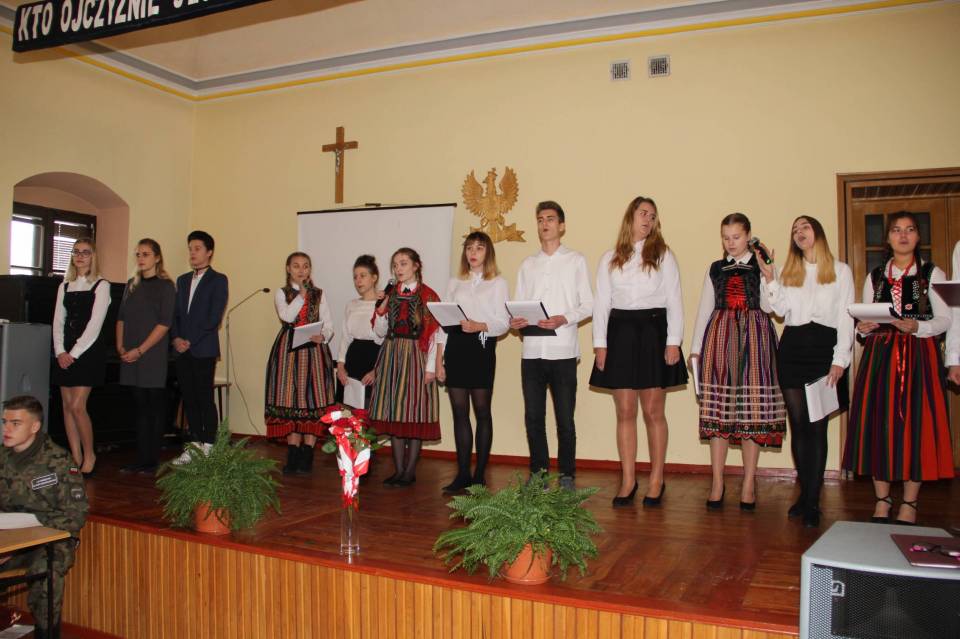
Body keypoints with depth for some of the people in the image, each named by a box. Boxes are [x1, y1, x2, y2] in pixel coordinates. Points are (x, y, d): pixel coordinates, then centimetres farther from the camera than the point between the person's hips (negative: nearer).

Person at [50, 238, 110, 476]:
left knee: (77, 406, -11)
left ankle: (89, 455, 7)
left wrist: (74, 353, -12)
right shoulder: (64, 287, 14)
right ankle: (76, 458, 12)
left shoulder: (101, 286, -2)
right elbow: (58, 322, 10)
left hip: (89, 351, -5)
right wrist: (60, 352, -4)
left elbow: (95, 324, -9)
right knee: (67, 406, 5)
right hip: (65, 354, 6)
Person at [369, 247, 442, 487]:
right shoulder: (390, 294, 12)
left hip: (416, 357, -5)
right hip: (391, 357, 5)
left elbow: (433, 334, -7)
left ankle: (410, 470, 7)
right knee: (393, 413, 5)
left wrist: (430, 367, -12)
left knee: (415, 413, -2)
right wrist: (382, 307, -5)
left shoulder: (428, 296, -2)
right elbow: (381, 331, 10)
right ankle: (398, 470, 13)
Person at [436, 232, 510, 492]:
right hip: (455, 348, 3)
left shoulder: (498, 283, 6)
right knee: (459, 412, 4)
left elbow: (503, 322, -2)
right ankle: (462, 473, 10)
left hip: (481, 348, -3)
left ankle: (480, 474, 8)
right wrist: (439, 360, 5)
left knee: (482, 412, 1)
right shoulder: (455, 283, 16)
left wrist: (480, 326, -21)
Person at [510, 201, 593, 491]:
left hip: (563, 351, -3)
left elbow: (588, 304, 0)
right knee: (533, 418, 7)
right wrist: (514, 320, -8)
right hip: (532, 350, 3)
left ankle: (566, 476, 13)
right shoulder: (527, 265, 16)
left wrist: (564, 319, -16)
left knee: (565, 420, 1)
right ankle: (538, 474, 19)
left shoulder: (575, 261, 6)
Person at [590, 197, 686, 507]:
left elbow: (674, 300, 2)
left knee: (653, 411, 1)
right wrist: (600, 343, 0)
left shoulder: (663, 255, 7)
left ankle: (656, 481, 12)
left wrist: (673, 341, -7)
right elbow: (601, 302, 9)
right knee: (625, 412, 4)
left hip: (653, 331, -2)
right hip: (620, 333, 2)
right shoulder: (610, 259, 11)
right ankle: (628, 481, 12)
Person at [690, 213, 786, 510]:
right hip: (720, 338, 2)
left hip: (754, 339, -2)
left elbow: (768, 306, -6)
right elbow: (704, 309, 13)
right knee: (718, 408, 0)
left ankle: (749, 484, 5)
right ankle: (717, 483, 6)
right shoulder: (715, 269, 14)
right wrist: (696, 348, 8)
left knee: (752, 409, -3)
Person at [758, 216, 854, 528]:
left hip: (824, 349, -3)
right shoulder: (788, 271, 16)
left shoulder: (840, 271, 9)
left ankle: (812, 502, -4)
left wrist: (839, 360, -7)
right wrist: (769, 278, -6)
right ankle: (805, 493, 12)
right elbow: (781, 310, 2)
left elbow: (846, 318, 2)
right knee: (798, 424, 3)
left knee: (817, 426, -7)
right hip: (792, 349, 3)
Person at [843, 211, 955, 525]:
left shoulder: (932, 274, 6)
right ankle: (882, 500, 10)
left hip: (920, 356, -2)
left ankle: (909, 503, 6)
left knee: (916, 424, -4)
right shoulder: (874, 276, 14)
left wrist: (916, 327, -16)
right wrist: (864, 328, -6)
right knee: (879, 424, -1)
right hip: (880, 356, 2)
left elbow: (945, 319, 1)